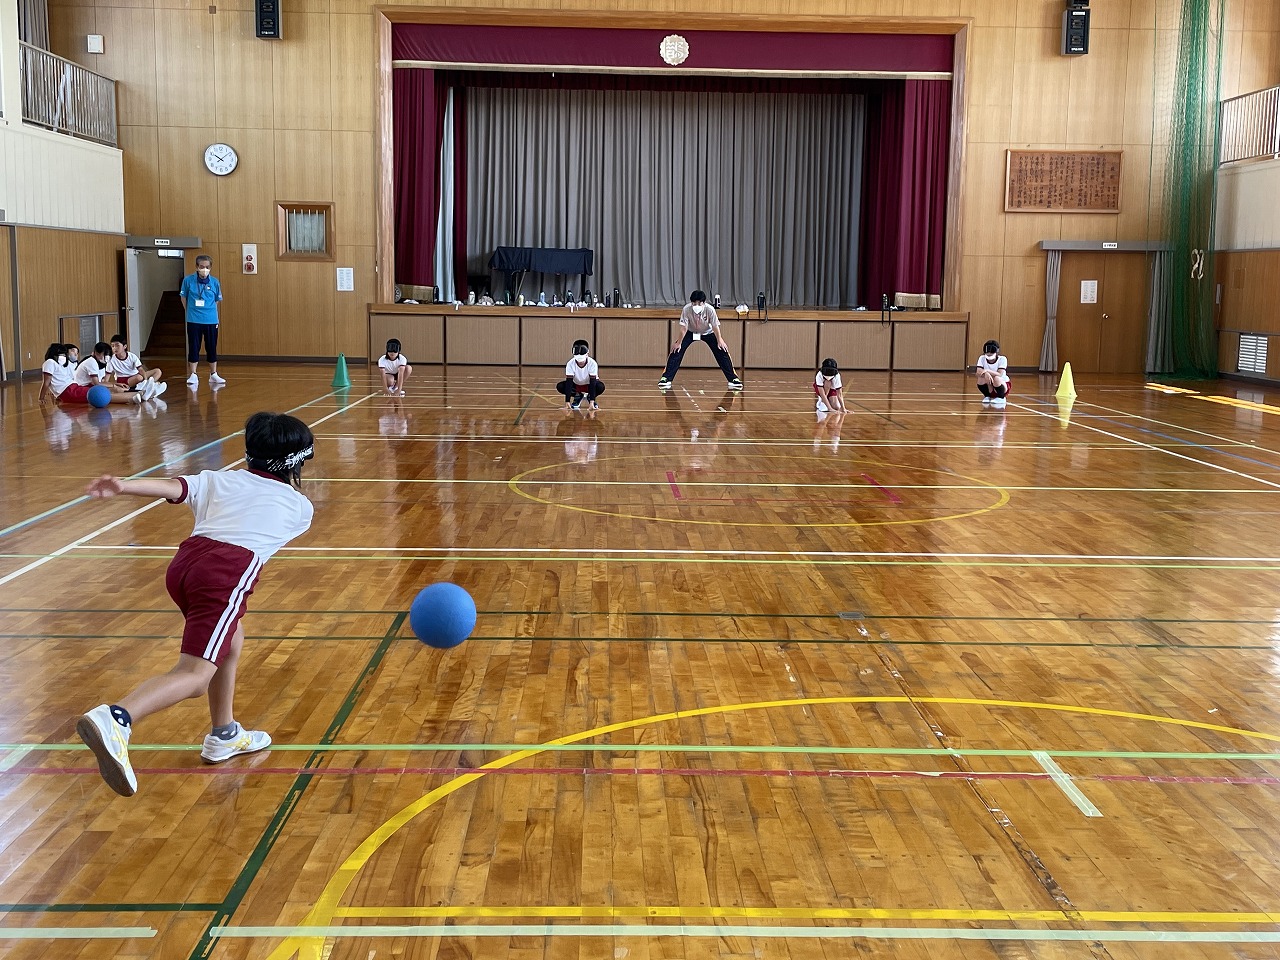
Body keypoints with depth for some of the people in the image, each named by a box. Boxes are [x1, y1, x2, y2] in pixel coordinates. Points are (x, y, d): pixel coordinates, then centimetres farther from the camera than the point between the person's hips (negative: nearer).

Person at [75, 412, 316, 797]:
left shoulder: (219, 480, 26)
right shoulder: (300, 506, 22)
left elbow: (173, 486, 7)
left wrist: (123, 485, -6)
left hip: (186, 559, 6)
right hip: (227, 572, -6)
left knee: (231, 639, 30)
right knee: (195, 675, -15)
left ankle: (224, 736, 40)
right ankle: (116, 719, -41)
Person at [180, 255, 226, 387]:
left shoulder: (214, 282, -3)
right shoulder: (188, 281, -6)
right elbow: (183, 298, 7)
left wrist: (209, 311, 7)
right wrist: (190, 311, 7)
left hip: (211, 321, 1)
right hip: (194, 321, -1)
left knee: (212, 348, 8)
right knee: (193, 348, 3)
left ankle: (213, 375, 20)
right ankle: (193, 375, 11)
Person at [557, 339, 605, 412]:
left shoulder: (592, 363, -30)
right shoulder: (570, 364, -26)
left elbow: (592, 383, -33)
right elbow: (569, 383, -30)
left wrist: (592, 402, -42)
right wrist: (567, 402, -38)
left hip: (589, 385, -2)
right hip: (576, 385, 2)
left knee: (600, 387, -35)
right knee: (560, 386, -26)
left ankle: (590, 397, 0)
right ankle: (578, 396, 2)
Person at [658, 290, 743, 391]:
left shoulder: (710, 309, -32)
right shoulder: (686, 309, -32)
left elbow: (715, 326, -24)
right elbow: (684, 327, -25)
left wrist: (720, 341, -25)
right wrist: (678, 343, -24)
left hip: (708, 332, 0)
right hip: (690, 332, 0)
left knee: (722, 352, -13)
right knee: (676, 350, -16)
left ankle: (733, 379, -4)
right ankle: (666, 378, -9)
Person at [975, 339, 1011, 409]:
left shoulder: (1002, 359, -18)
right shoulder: (982, 358, -9)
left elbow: (1000, 374, -31)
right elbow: (978, 373, -23)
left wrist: (988, 371, -44)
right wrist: (986, 373, -44)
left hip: (1002, 385, -3)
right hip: (989, 387, 3)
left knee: (996, 378, -35)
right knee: (981, 378, -28)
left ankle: (1001, 398, -7)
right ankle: (988, 396, 0)